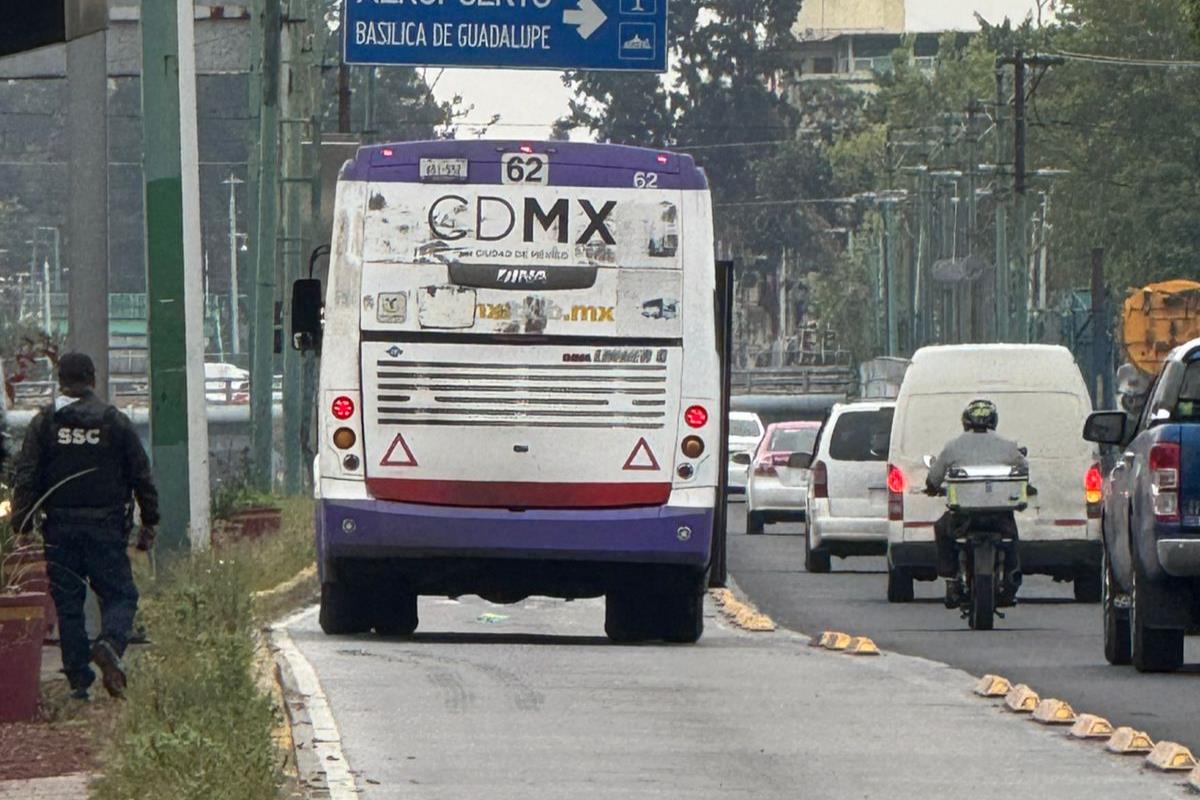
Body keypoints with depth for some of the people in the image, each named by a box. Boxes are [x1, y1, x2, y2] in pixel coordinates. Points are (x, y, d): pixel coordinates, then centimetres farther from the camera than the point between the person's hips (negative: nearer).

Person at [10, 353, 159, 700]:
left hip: (60, 528, 1)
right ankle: (110, 643, -25)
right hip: (106, 527, -1)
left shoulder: (44, 422, 1)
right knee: (119, 594, 5)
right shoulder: (115, 421, 2)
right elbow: (142, 476, 5)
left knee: (67, 603, 7)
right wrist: (149, 523, 13)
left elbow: (25, 477, -2)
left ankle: (79, 680, 5)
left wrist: (22, 522, 2)